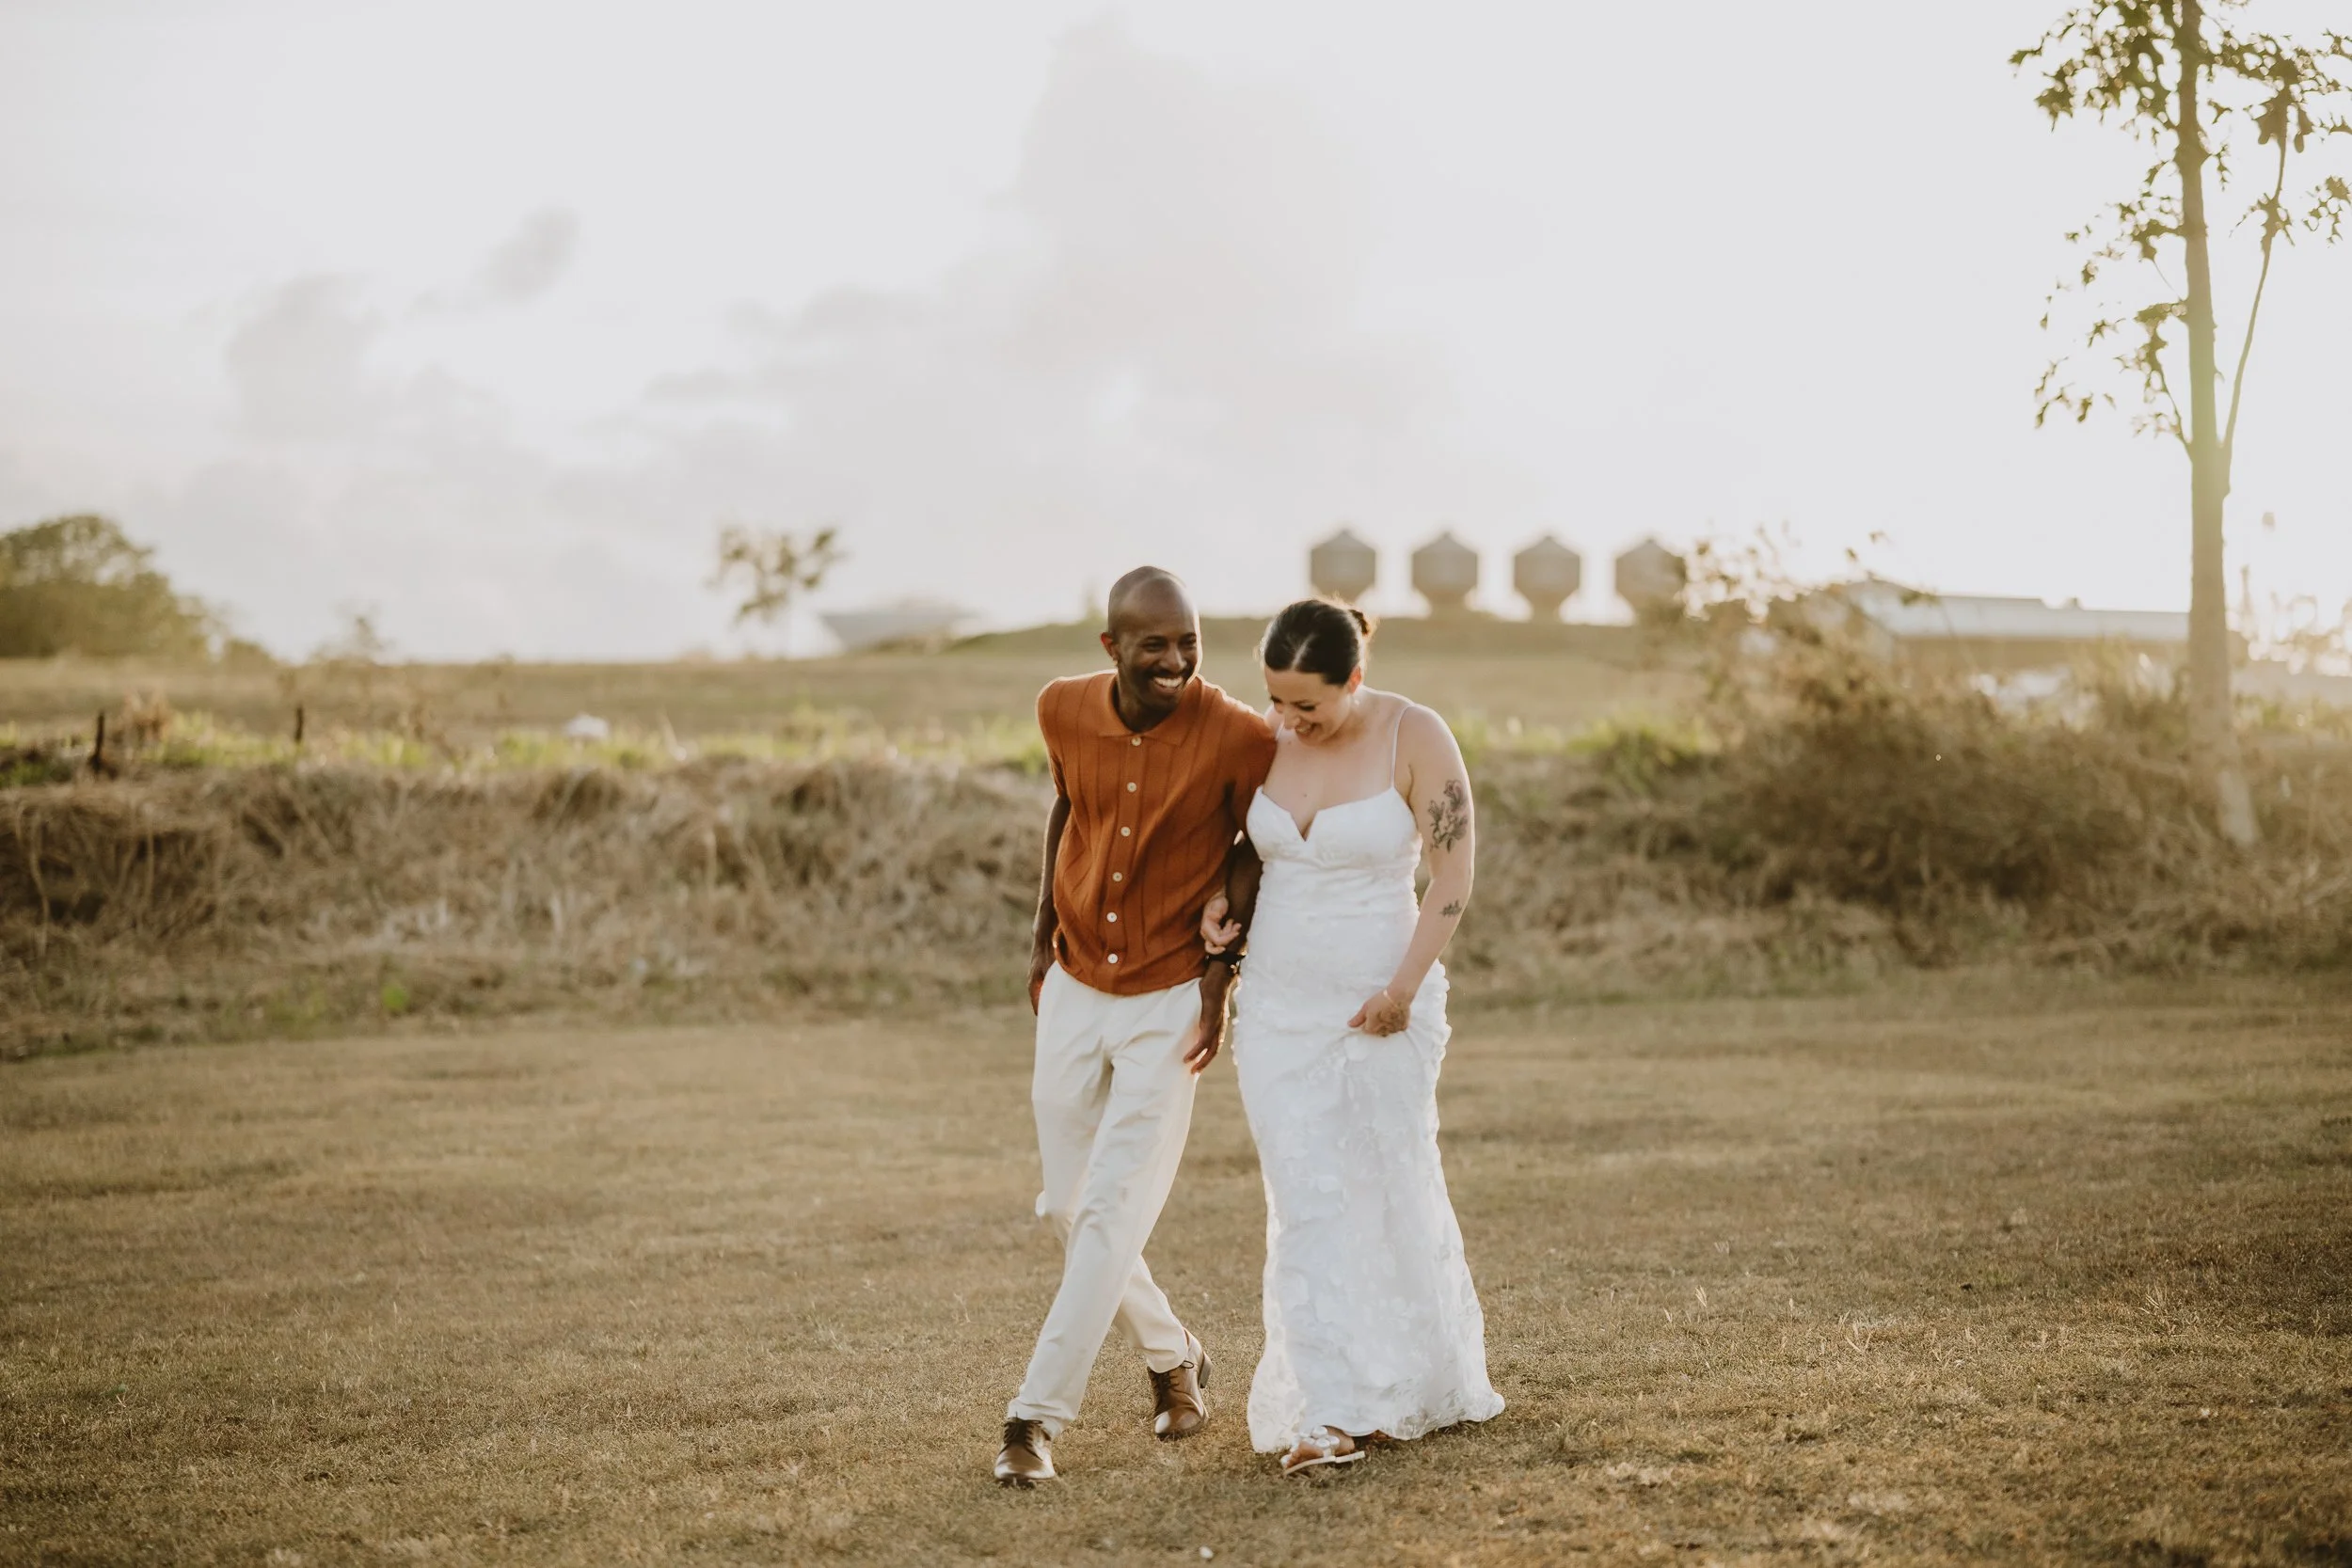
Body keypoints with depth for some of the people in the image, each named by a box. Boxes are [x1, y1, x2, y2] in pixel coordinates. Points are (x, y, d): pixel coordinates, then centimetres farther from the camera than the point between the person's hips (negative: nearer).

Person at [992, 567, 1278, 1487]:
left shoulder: (1239, 738, -19)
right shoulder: (1064, 712, -7)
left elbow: (1262, 849, -2)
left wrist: (1222, 968, -7)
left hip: (1168, 1004, -4)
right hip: (1073, 991, 4)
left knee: (1113, 1210, -9)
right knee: (1067, 1209, 11)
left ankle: (1037, 1416, -5)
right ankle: (1172, 1359, 33)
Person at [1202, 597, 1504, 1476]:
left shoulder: (1415, 739, -11)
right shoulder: (1265, 740, 2)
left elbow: (1455, 872, -10)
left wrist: (1406, 986, -16)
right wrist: (1226, 904, -3)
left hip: (1380, 1005, -3)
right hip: (1279, 1005, 4)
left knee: (1393, 1195, 7)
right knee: (1307, 1205, -3)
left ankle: (1433, 1388, 27)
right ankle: (1335, 1416, -3)